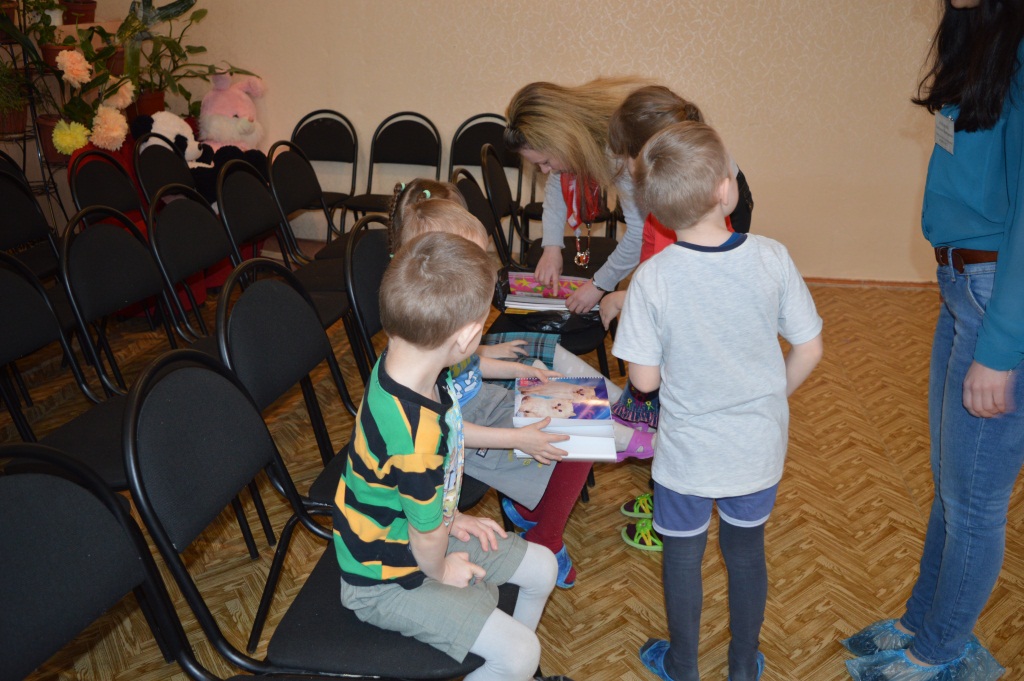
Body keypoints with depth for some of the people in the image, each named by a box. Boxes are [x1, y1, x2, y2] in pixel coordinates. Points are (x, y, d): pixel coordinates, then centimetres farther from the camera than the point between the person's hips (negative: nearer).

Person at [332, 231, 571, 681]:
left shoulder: (399, 364, -14)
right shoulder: (415, 436, -41)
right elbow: (427, 534, -24)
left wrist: (451, 518, 7)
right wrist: (440, 571, -3)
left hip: (422, 539, 8)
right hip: (387, 581, -8)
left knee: (541, 567, 14)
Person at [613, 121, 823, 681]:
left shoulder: (652, 278, -21)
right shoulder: (772, 258, -15)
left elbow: (644, 378, -15)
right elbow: (809, 350, -7)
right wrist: (773, 396, 11)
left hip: (687, 453, -2)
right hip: (759, 447, 2)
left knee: (682, 556, 20)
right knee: (747, 551, 23)